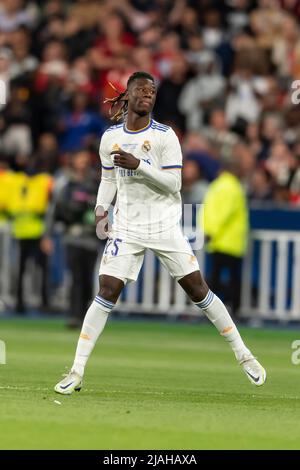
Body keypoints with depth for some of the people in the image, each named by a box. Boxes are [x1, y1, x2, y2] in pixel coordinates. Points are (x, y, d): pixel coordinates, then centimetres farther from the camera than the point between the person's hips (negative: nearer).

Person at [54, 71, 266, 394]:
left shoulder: (165, 136, -6)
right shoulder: (110, 137, 4)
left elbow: (173, 183, -11)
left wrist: (138, 165, -23)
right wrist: (101, 210, 1)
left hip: (165, 227, -1)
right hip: (127, 229, 1)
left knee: (198, 289, 0)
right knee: (107, 292, -10)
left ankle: (243, 355, 13)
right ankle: (76, 372, -7)